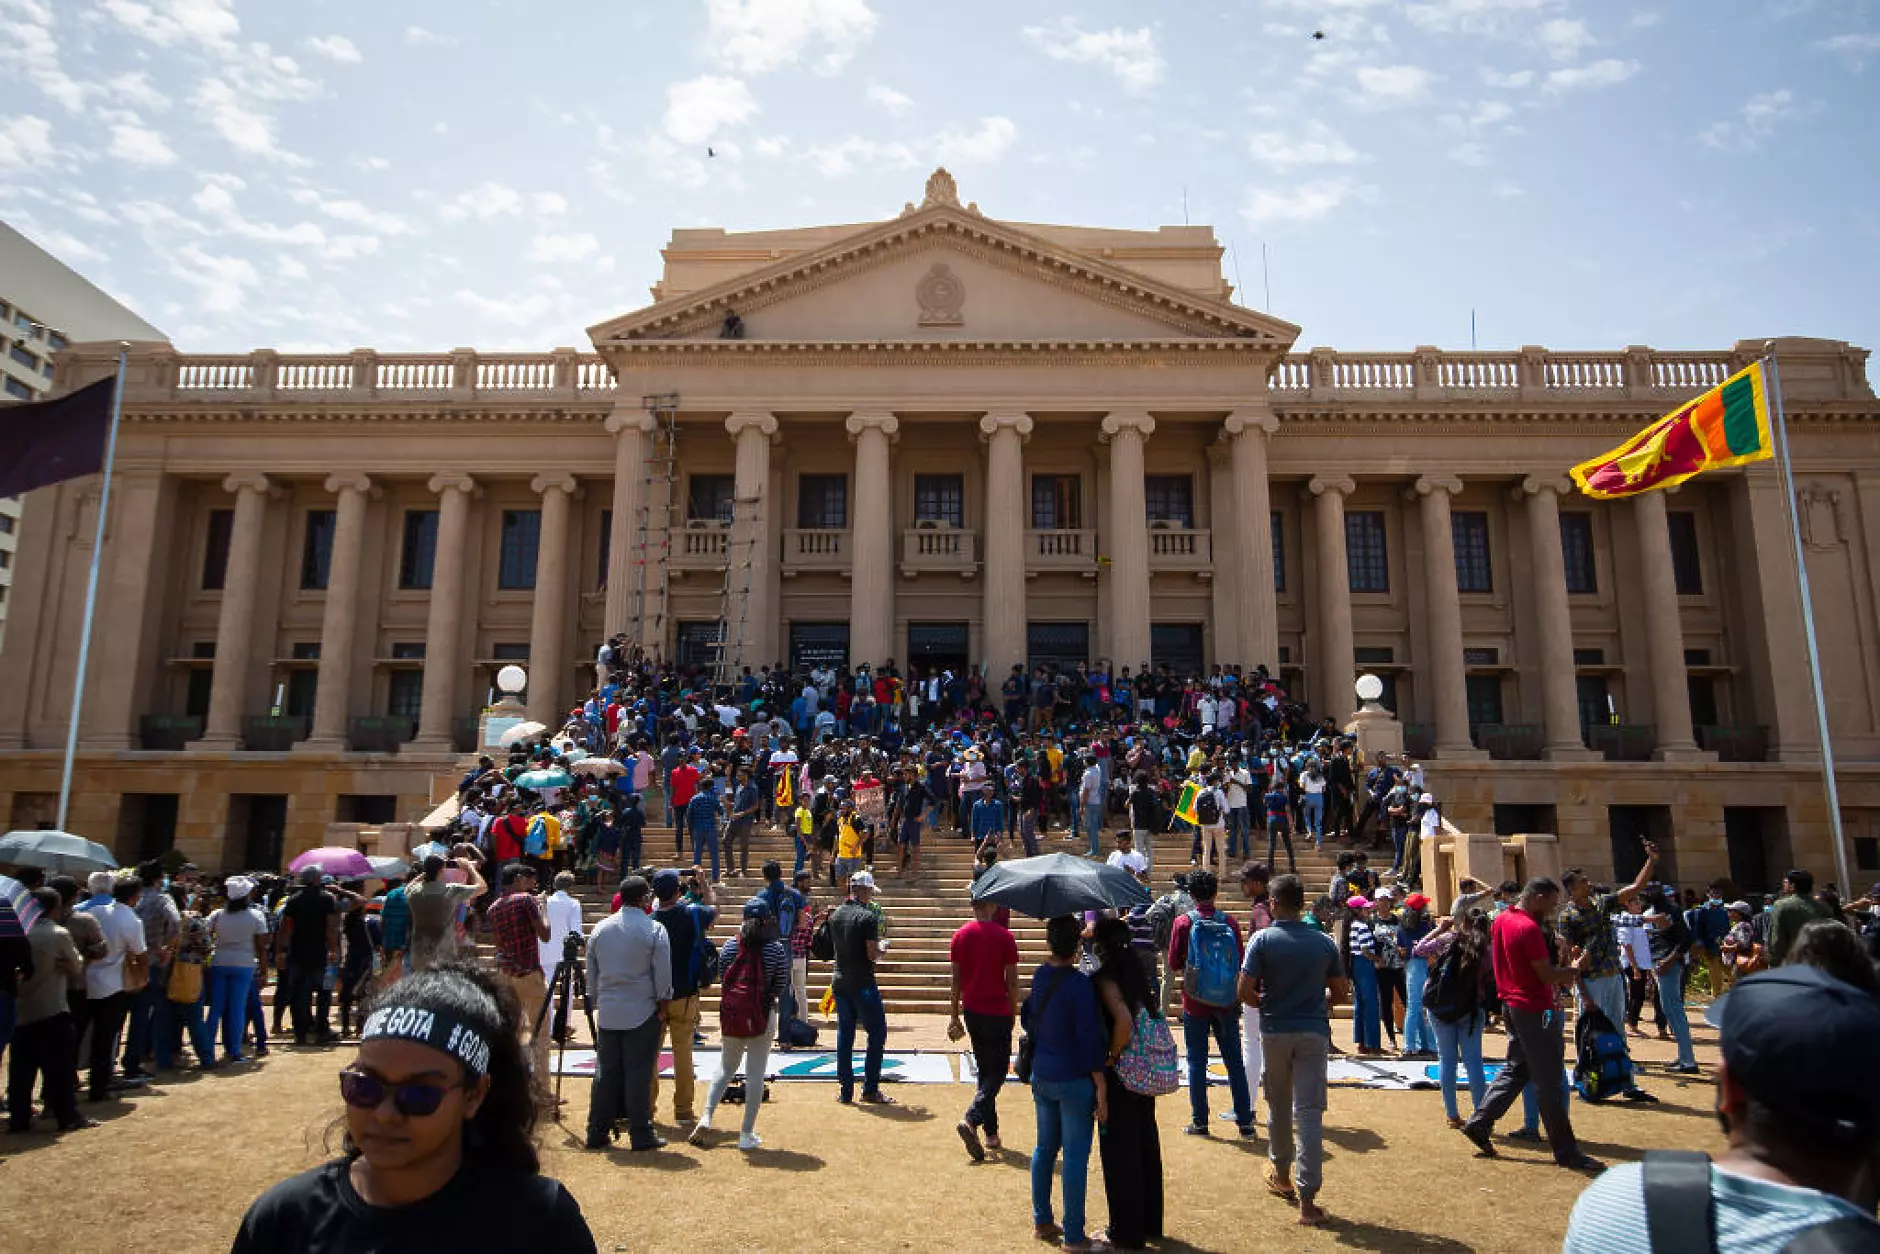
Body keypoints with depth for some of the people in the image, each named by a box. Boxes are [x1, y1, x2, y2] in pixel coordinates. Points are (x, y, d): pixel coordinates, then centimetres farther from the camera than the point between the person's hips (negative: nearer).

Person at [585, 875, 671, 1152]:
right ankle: (641, 1135, 6)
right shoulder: (654, 930, -9)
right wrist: (663, 1005, 4)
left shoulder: (600, 928, 5)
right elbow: (663, 973, -8)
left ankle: (597, 1132, 18)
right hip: (642, 1012, -4)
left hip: (607, 1012, 4)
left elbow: (591, 972, 13)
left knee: (606, 1072, 12)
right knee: (639, 1073, 1)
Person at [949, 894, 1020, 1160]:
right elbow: (1012, 981, -7)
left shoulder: (960, 936, 0)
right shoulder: (1004, 936, -10)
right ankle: (971, 1120, -16)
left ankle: (991, 1132, 19)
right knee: (997, 1071, 4)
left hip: (971, 1011, 4)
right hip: (998, 1013, -4)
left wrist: (954, 1015, 10)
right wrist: (1013, 1013, 5)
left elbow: (956, 979, 3)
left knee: (982, 1070, 16)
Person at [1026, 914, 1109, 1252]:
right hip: (1073, 1081, -7)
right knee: (1075, 1155, 4)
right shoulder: (1080, 984, -20)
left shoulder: (1039, 976, 0)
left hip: (1041, 1076, 7)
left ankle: (1041, 1222, 30)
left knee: (1044, 1148, 18)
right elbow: (1090, 1041, -18)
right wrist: (1101, 1090, -12)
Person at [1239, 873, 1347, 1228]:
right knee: (1310, 1111, -1)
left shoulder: (1263, 939, -8)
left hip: (1275, 1031, -1)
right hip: (1314, 1032, 1)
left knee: (1279, 1106, 18)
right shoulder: (1325, 942, 0)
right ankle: (1307, 1199, -5)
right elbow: (1341, 991, 7)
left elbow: (1244, 990, -12)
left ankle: (1281, 1175, 36)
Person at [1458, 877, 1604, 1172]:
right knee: (1549, 1082, -1)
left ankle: (1479, 1123, 17)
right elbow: (1546, 974, -20)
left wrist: (1563, 973, 16)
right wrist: (1574, 969, 0)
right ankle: (1566, 1153, 7)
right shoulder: (1529, 928, -20)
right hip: (1534, 1010, -9)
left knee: (1516, 1070, 18)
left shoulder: (1500, 921, 9)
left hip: (1511, 1005, 9)